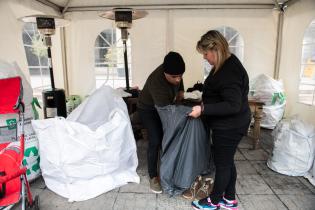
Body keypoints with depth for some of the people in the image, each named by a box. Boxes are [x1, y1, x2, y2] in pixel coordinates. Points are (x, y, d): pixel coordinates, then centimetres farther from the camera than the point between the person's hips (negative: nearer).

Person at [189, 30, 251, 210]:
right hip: (229, 125, 10)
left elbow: (233, 105, -29)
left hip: (229, 127, -10)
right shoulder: (226, 64, 7)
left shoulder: (229, 72, -25)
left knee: (222, 163, 7)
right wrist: (205, 101, 15)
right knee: (227, 161, 19)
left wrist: (203, 110, -27)